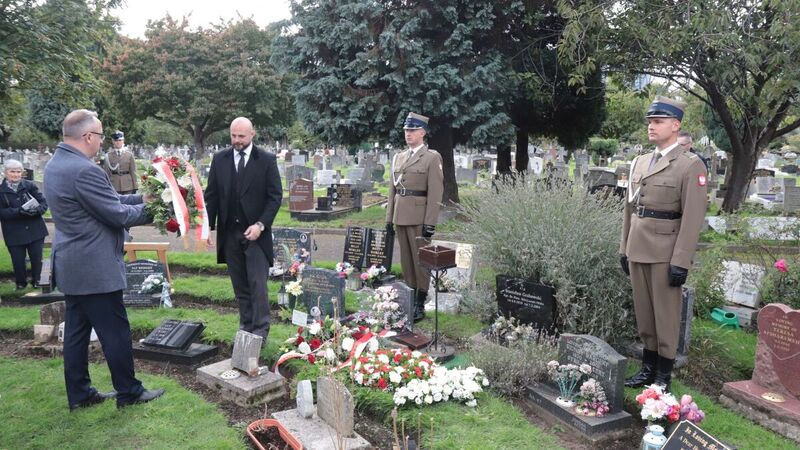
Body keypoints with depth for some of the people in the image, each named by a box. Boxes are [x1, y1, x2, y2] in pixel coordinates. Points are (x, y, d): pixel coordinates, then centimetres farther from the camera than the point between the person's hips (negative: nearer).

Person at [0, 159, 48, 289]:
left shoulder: (30, 185, 2)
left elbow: (44, 203, 1)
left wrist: (37, 210, -21)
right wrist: (18, 211, -23)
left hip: (35, 230, 1)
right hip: (14, 233, 0)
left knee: (37, 258, 6)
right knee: (18, 261, 3)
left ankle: (36, 281, 28)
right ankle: (21, 283, 26)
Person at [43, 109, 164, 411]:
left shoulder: (56, 164, 9)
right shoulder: (84, 170, -23)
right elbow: (118, 215, -18)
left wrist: (141, 198, 9)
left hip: (71, 265, 10)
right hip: (95, 268, -10)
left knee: (76, 330, 15)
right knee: (115, 331, 2)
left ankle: (79, 394, 25)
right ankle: (128, 392, 15)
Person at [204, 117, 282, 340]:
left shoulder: (267, 160, -2)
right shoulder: (219, 159, 7)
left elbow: (275, 196, -4)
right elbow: (211, 195, 10)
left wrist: (260, 225, -13)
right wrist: (209, 225, 2)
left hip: (256, 232, -3)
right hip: (229, 233, 3)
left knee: (258, 285, -4)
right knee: (240, 286, 10)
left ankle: (260, 332, 4)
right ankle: (245, 328, 19)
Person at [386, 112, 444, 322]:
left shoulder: (432, 157, -5)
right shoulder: (398, 157, 14)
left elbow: (435, 192, -10)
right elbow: (392, 189, 16)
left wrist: (430, 223, -15)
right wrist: (389, 217, 11)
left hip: (419, 217, -6)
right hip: (400, 216, 6)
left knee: (421, 260, 1)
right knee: (406, 260, 12)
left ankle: (420, 304, 9)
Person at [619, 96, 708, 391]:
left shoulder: (690, 165, -7)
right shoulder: (639, 162, 12)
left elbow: (693, 218, -12)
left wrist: (681, 261, -16)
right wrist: (624, 248, 13)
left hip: (665, 253, -6)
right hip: (638, 250, 6)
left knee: (666, 315, 5)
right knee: (643, 313, 13)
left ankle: (664, 374, 17)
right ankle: (648, 367, 26)